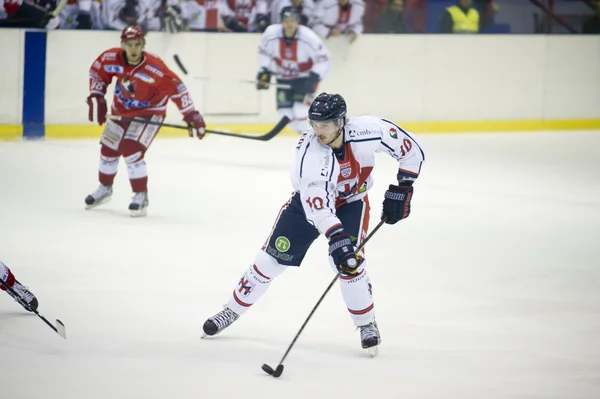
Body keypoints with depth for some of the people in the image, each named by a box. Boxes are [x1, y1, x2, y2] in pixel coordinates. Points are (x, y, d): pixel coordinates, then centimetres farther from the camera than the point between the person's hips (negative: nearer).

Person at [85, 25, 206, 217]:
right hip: (121, 110, 5)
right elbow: (96, 72, -2)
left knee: (132, 151, -21)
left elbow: (176, 87, -27)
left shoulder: (154, 67, -33)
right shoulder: (112, 58, -21)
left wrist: (191, 114, -28)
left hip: (149, 112, -5)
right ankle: (105, 189, 40)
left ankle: (141, 196, -4)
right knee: (108, 149, 14)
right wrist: (96, 97, -7)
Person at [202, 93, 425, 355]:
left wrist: (402, 188, -21)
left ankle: (367, 324, 1)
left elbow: (411, 150, -16)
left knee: (349, 262, -20)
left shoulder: (369, 130, -30)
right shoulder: (310, 151, -36)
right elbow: (316, 202, -44)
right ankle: (232, 310, 21)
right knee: (271, 259, 1)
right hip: (310, 200, 0)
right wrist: (335, 236, -56)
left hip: (351, 202, 0)